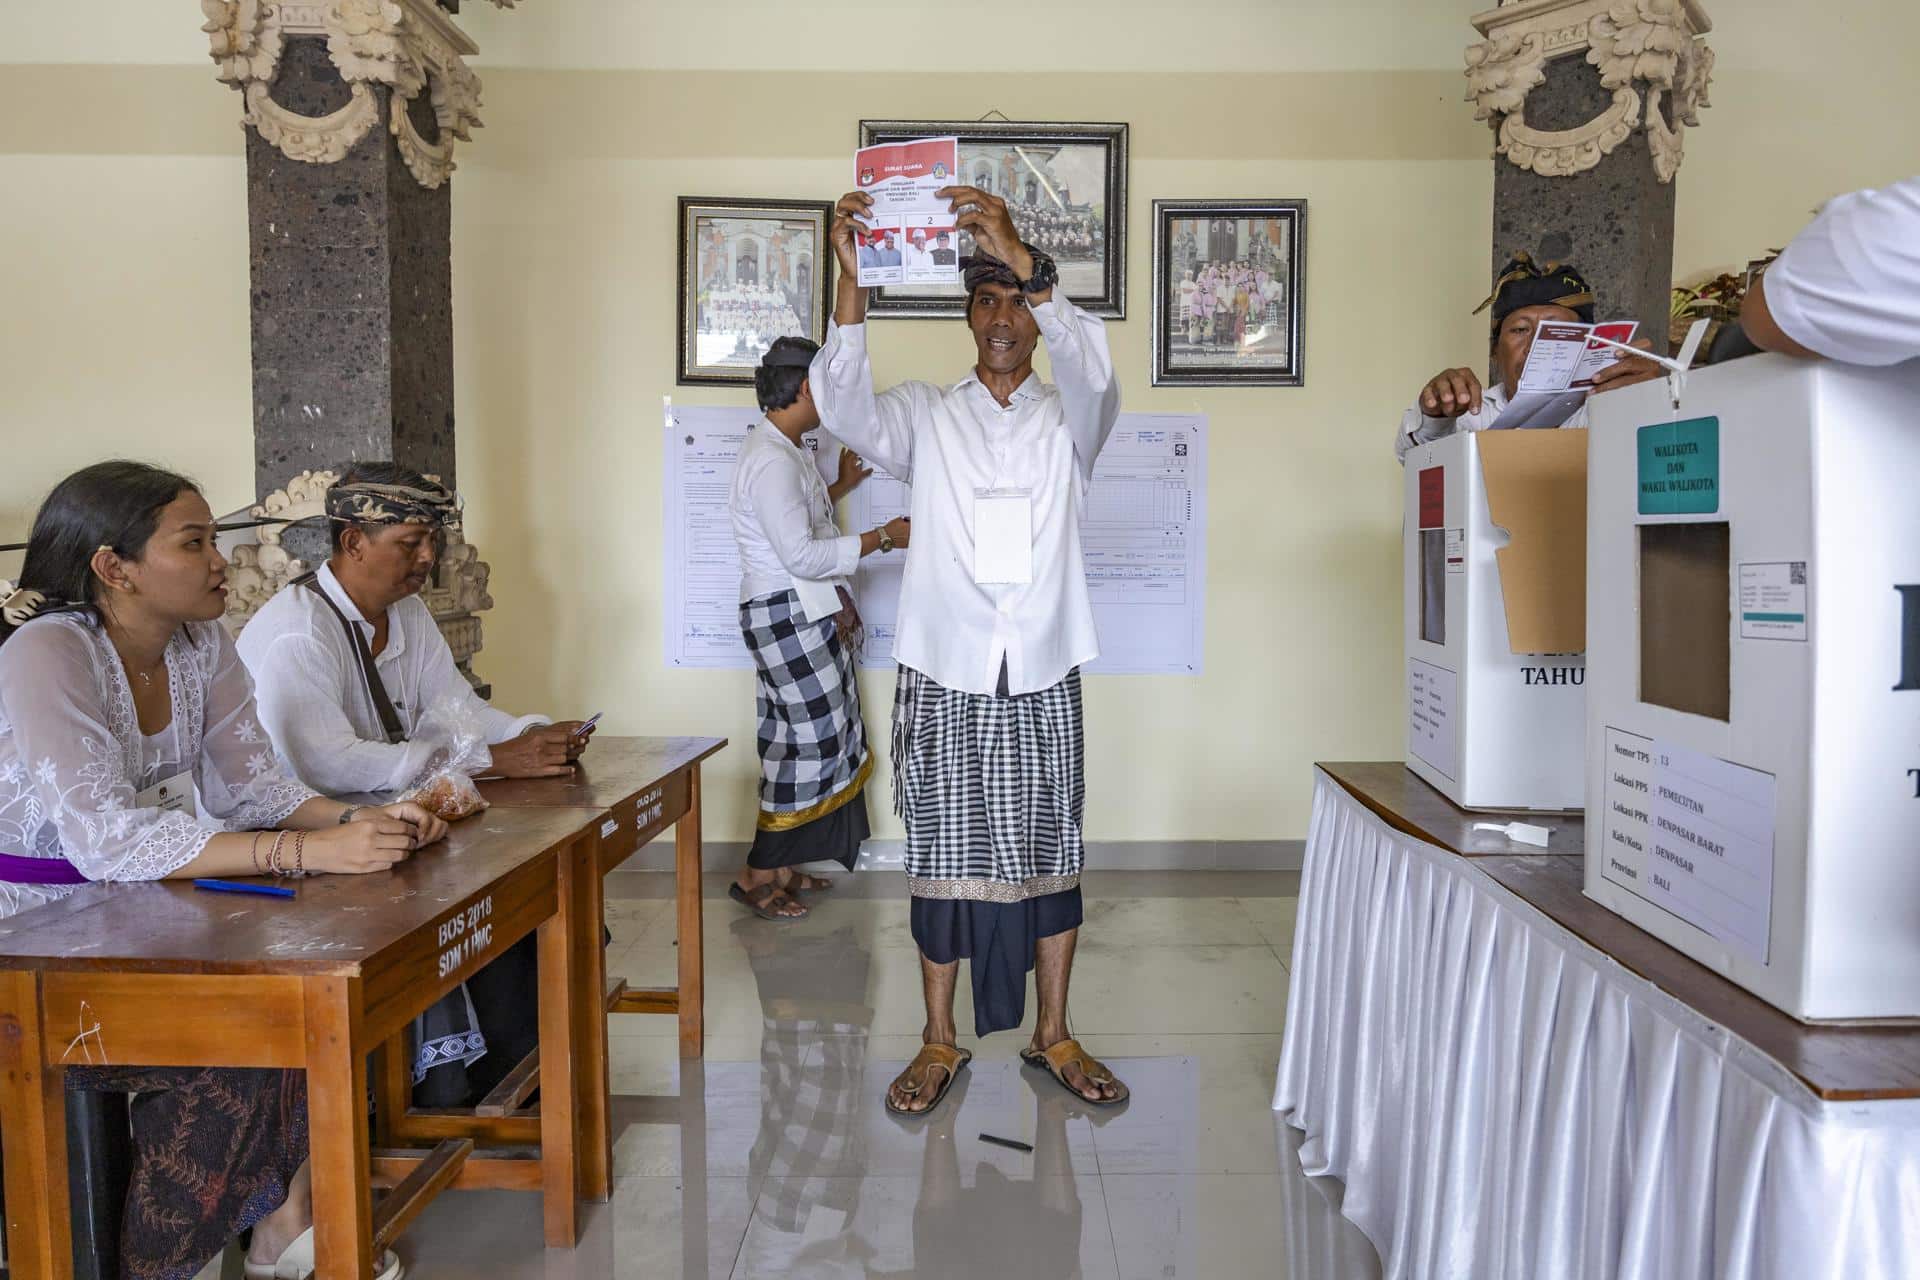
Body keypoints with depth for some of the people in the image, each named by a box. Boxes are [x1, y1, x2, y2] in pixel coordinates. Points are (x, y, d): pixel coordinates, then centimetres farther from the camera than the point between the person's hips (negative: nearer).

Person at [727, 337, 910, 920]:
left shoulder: (786, 450, 15)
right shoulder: (771, 460, -19)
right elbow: (800, 554, -25)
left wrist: (842, 485, 24)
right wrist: (883, 537, -20)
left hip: (809, 614, 11)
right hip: (788, 614, -11)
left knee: (811, 736, 13)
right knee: (813, 737, -6)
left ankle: (783, 865, 22)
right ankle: (757, 875, 5)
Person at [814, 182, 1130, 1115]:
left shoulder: (1068, 420, 8)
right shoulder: (925, 416, 7)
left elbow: (1093, 371, -16)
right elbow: (846, 409, -14)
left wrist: (1021, 257, -27)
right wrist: (850, 277, -25)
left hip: (1041, 678, 1)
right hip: (942, 674, -1)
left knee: (1050, 851, 8)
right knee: (942, 853, 5)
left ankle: (1053, 1036, 23)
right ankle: (939, 1042, 19)